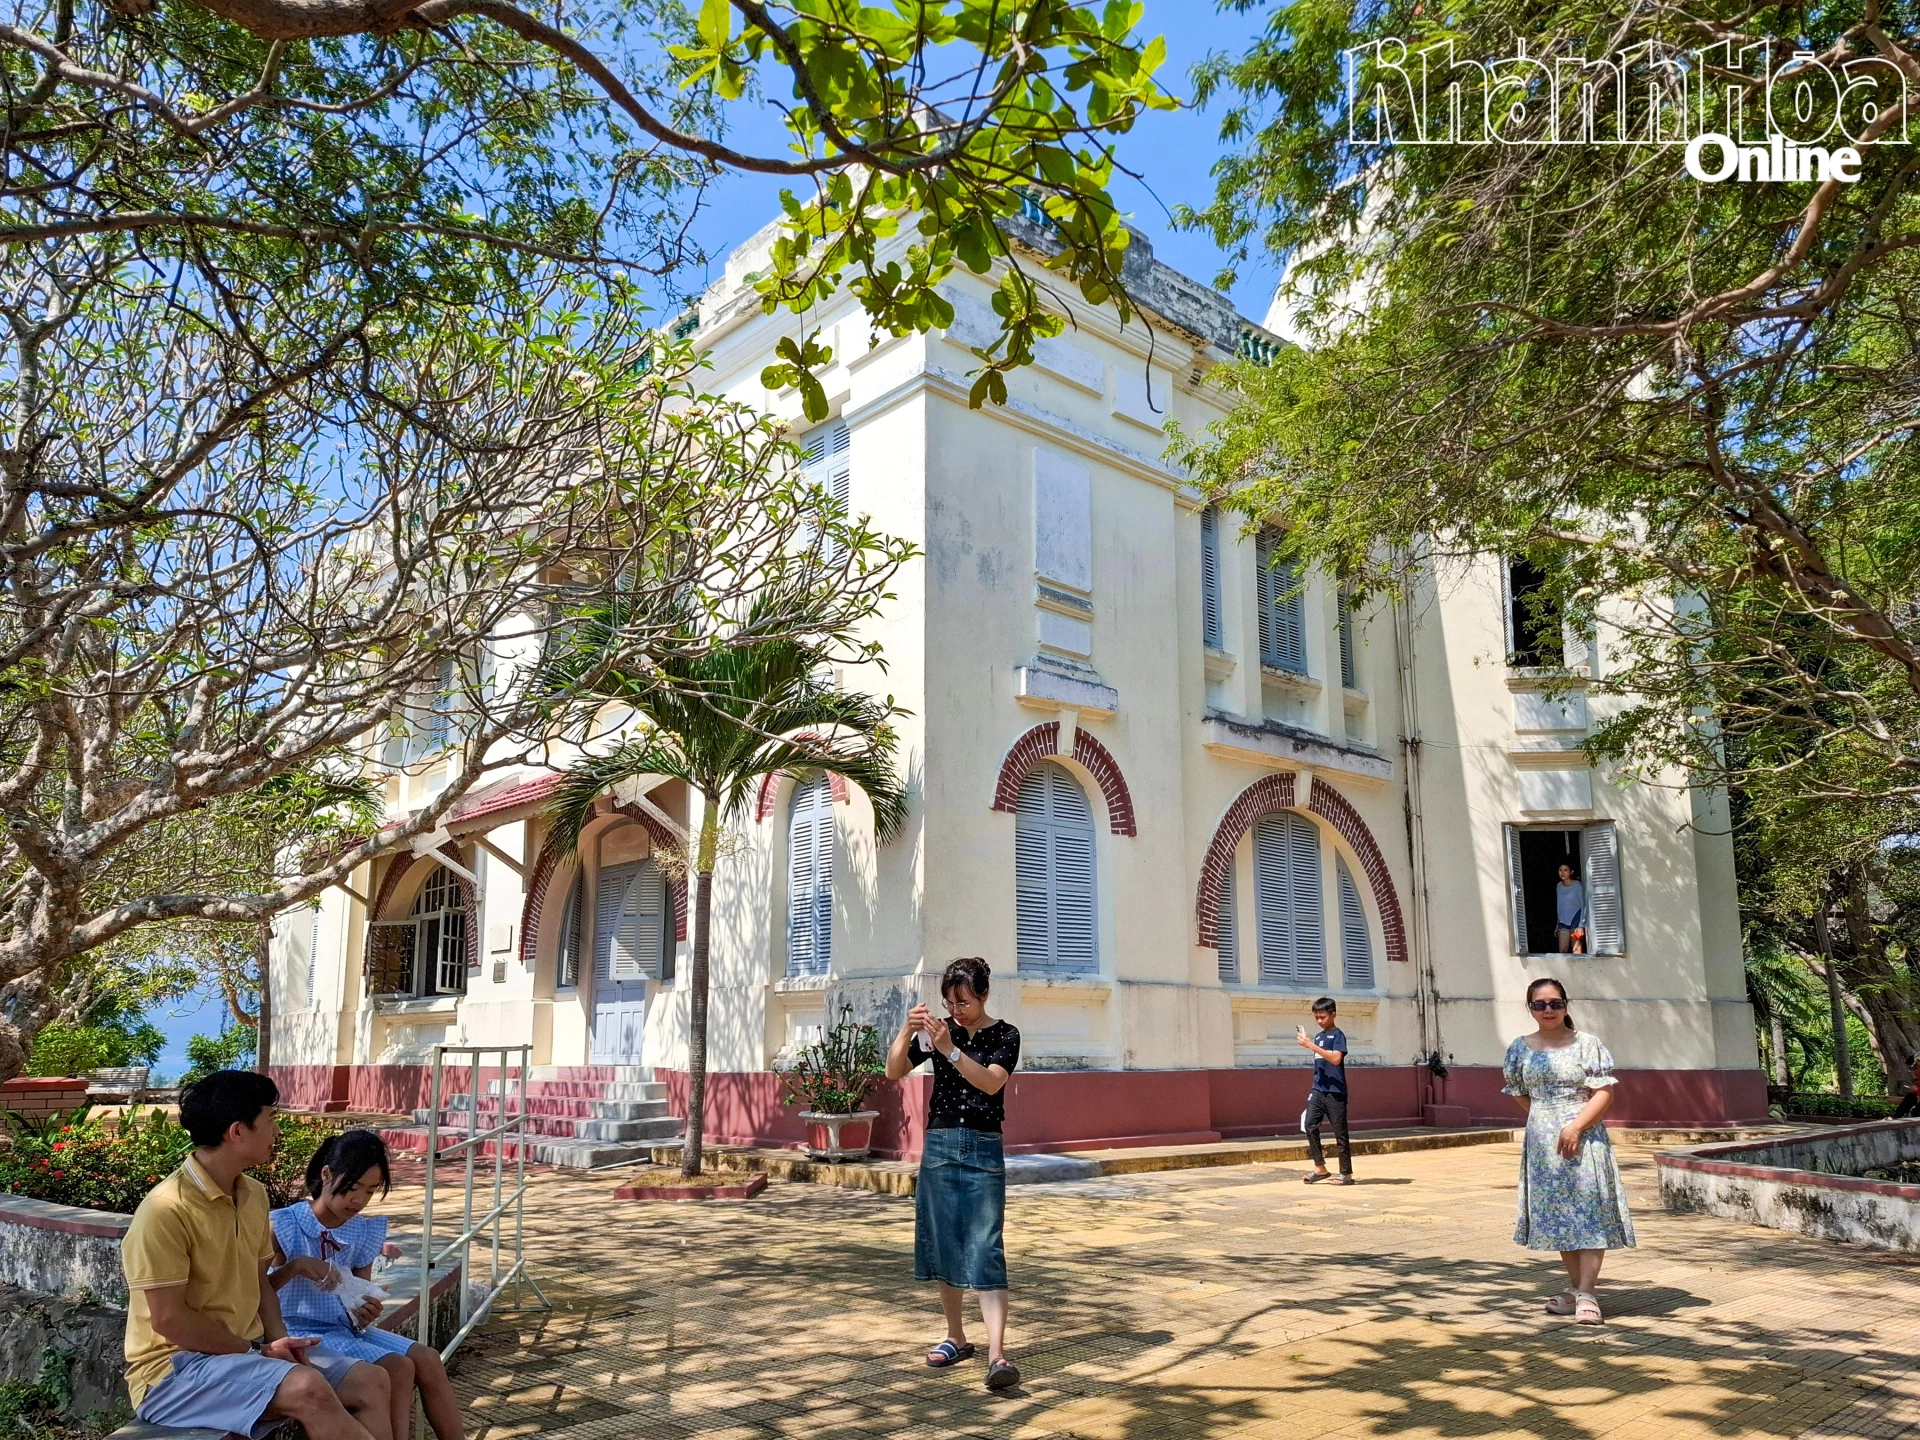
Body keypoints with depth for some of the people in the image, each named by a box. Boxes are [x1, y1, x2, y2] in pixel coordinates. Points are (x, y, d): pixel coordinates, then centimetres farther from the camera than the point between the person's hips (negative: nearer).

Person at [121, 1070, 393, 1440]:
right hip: (174, 1368, -8)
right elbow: (169, 1319, -20)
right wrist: (258, 1350, -14)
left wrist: (279, 1340, -3)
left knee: (371, 1382, -6)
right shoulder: (166, 1211, -20)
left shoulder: (254, 1195, 6)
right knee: (308, 1389, -31)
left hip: (247, 1350, 8)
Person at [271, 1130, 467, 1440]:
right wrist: (294, 1266, -30)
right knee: (398, 1368, -23)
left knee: (428, 1360, -11)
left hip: (346, 1329, 6)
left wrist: (365, 1314, -14)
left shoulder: (364, 1231, 4)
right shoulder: (286, 1225, -12)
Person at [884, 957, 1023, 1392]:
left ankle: (997, 1355, -15)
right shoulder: (938, 1031, 5)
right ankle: (956, 1338, 24)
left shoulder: (1005, 1036, -2)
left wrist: (950, 1049, -30)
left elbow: (990, 1082, -19)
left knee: (985, 1250, -10)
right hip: (939, 1144, 3)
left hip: (983, 1149, -3)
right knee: (942, 1245, 9)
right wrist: (907, 1031, -19)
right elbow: (894, 1071, -2)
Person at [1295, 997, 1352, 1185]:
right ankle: (1320, 1168, 1)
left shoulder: (1337, 1035, -7)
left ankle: (1346, 1173, 8)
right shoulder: (1318, 1036, 15)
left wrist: (1311, 1046, -25)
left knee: (1339, 1131, 0)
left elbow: (1336, 1058, -23)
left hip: (1335, 1091, -7)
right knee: (1309, 1124, -6)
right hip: (1318, 1090, 7)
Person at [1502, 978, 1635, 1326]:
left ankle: (1587, 1294, -4)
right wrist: (1543, 1120, 8)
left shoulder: (1587, 1044, -4)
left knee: (1588, 1211, -7)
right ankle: (1575, 1287, 20)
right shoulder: (1520, 1048, 6)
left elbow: (1605, 1092, -9)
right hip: (1542, 1141, 4)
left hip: (1583, 1138, -4)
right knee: (1555, 1215, 9)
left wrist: (1575, 1127, -18)